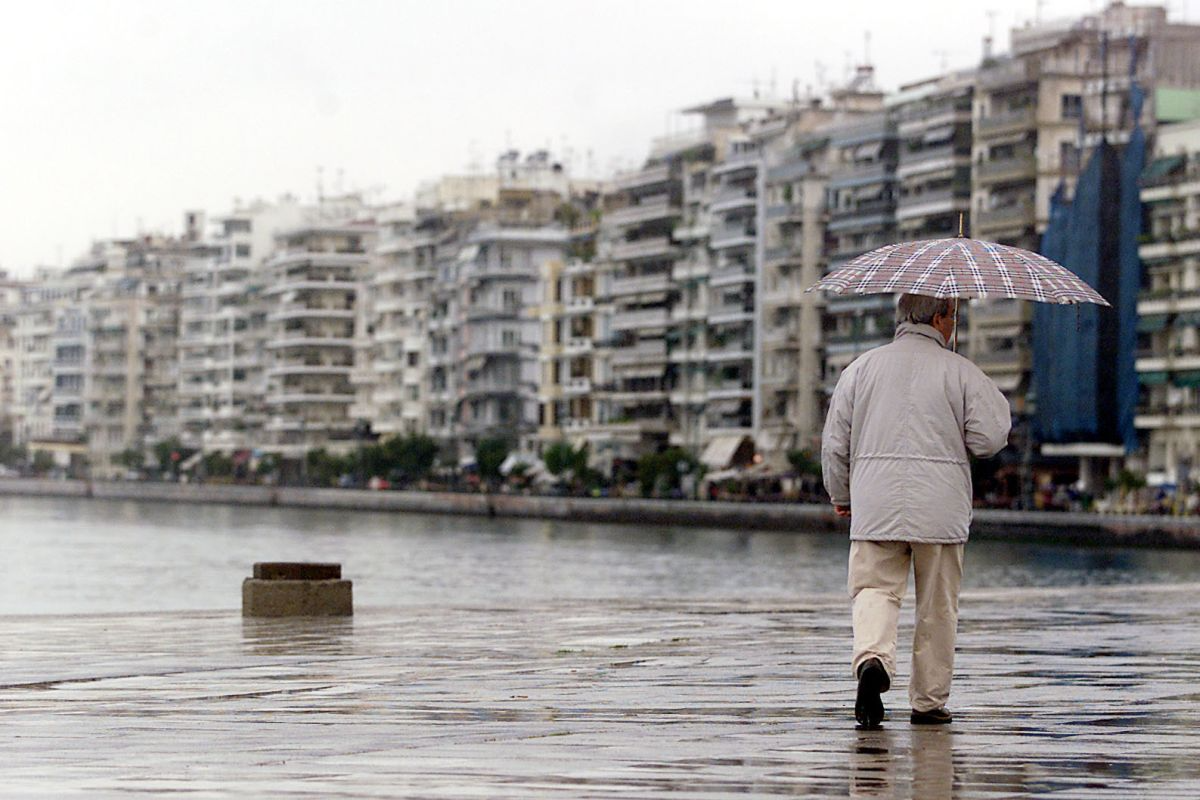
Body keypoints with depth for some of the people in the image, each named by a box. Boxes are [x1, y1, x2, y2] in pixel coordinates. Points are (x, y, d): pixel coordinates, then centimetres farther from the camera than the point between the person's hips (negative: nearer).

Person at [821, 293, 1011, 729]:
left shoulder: (862, 367, 8)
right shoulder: (960, 372, 0)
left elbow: (834, 443, 9)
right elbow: (989, 438, -4)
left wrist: (840, 495, 23)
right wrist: (998, 404, 17)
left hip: (875, 507, 1)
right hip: (940, 509, -1)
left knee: (875, 590, 1)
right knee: (937, 608, 9)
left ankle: (872, 657, -29)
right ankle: (929, 701, 14)